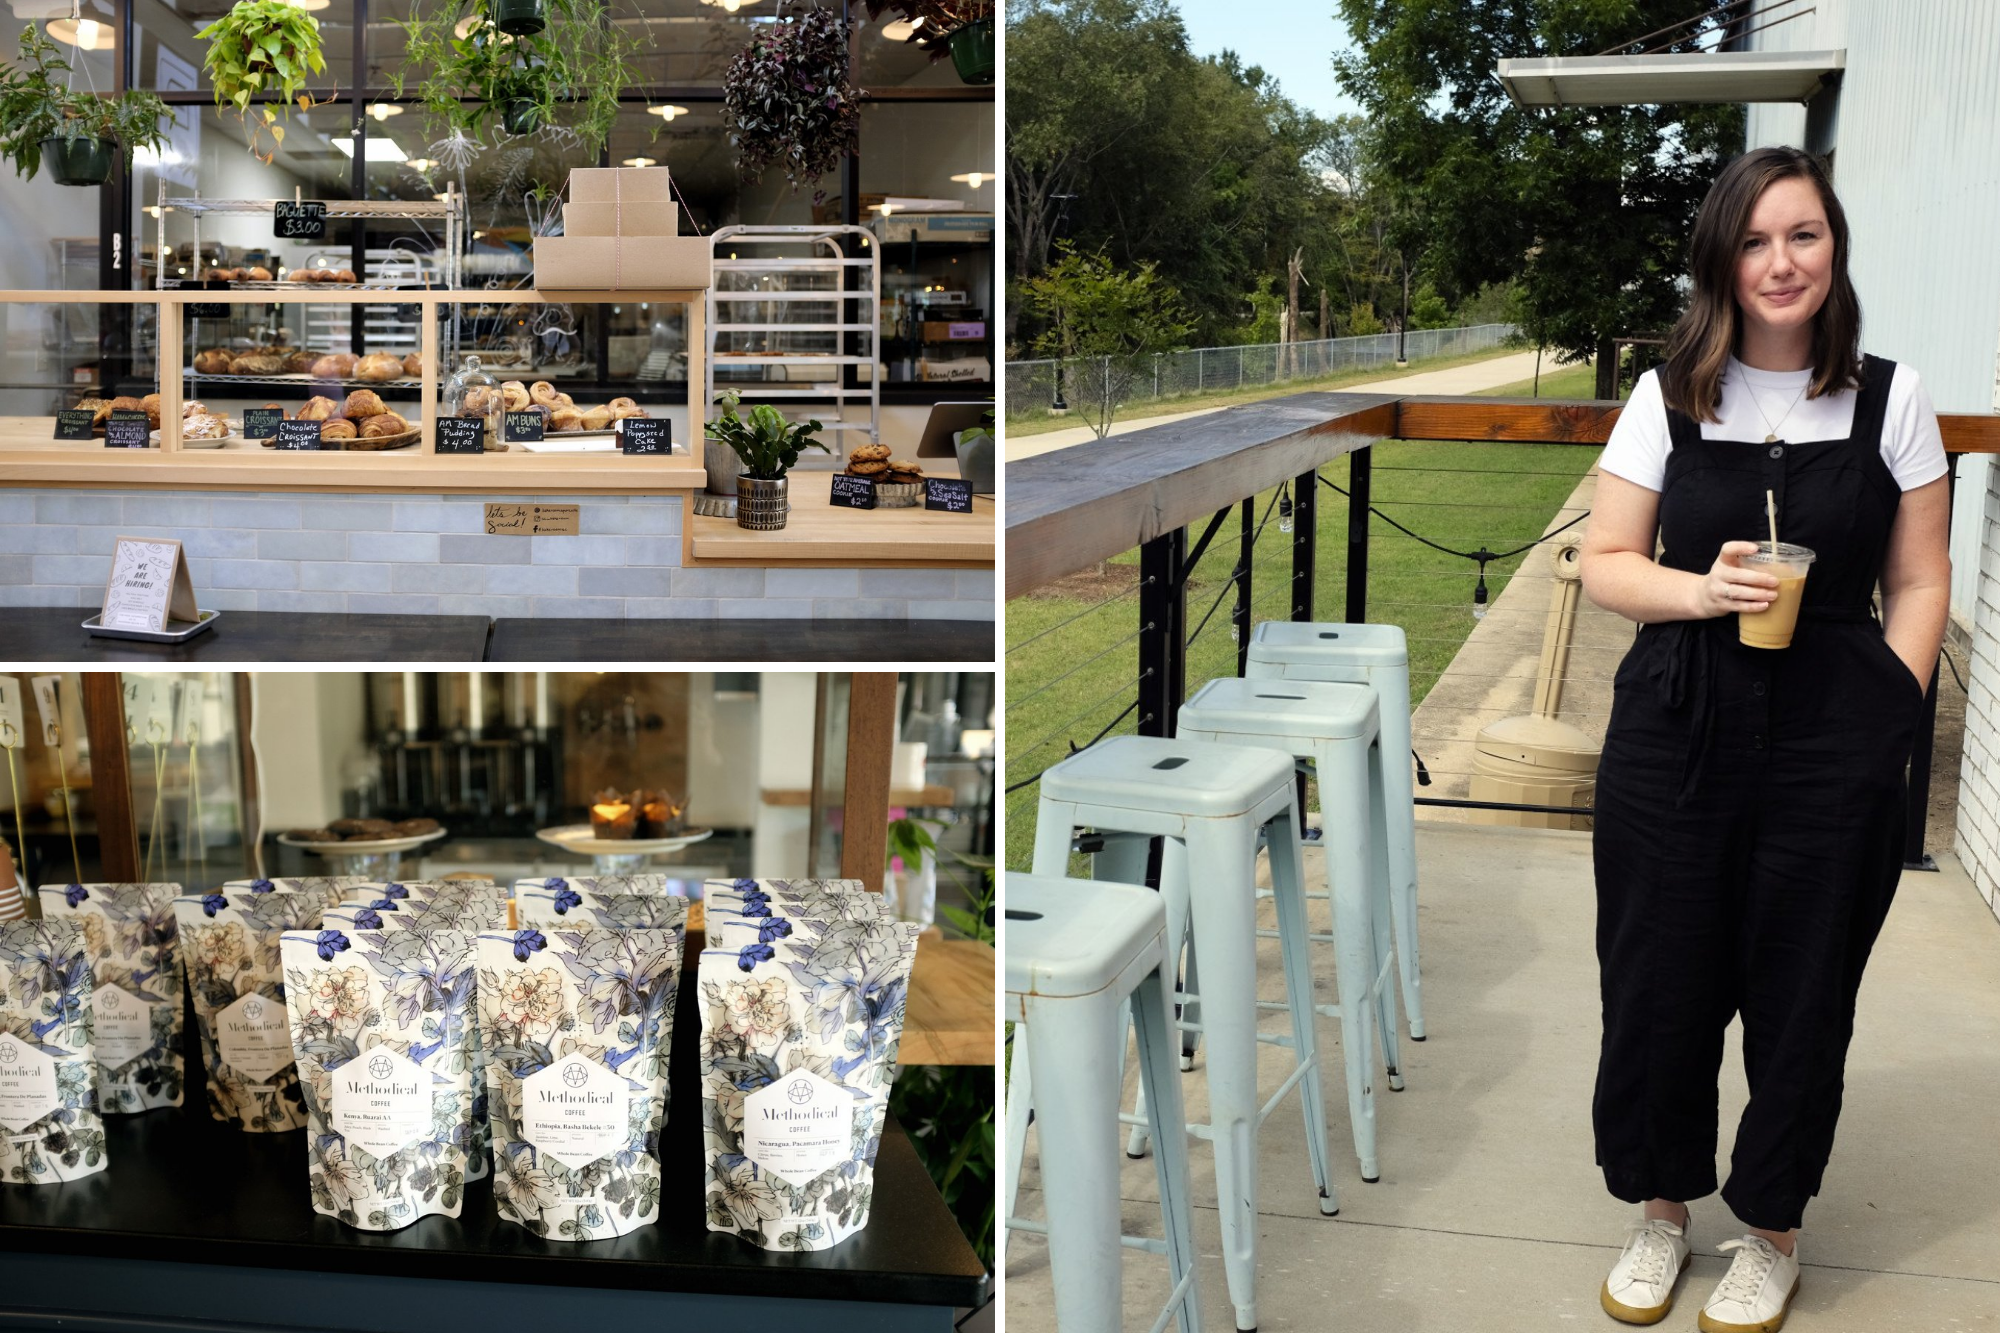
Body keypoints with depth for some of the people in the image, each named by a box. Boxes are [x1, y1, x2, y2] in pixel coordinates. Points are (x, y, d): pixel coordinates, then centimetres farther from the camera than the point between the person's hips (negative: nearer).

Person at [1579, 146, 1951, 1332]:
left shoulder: (1891, 398, 1)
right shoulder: (1670, 397, 1)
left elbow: (1920, 584, 5)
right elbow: (1605, 563, 4)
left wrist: (1889, 717, -5)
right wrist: (1699, 591, -14)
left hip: (1835, 740, -1)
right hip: (1677, 727, 1)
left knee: (1801, 992, 7)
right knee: (1661, 979, 7)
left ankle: (1772, 1231, 28)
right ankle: (1662, 1209, 29)